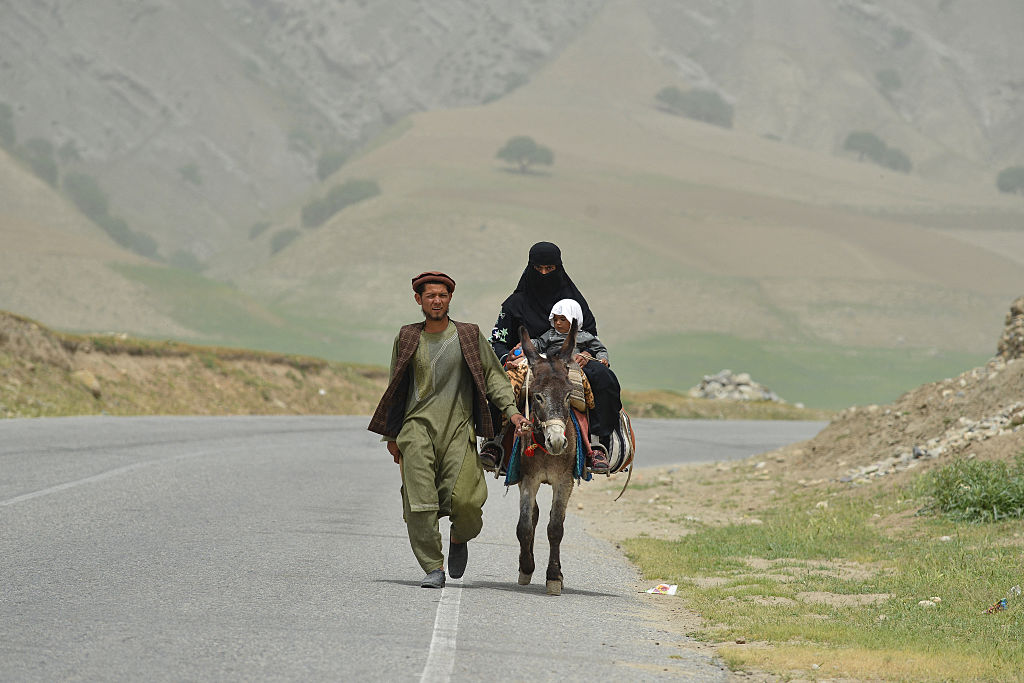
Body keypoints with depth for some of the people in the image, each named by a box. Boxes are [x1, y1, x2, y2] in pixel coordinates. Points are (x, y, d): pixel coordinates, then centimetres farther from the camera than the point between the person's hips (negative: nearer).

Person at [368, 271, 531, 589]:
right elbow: (396, 389, 17)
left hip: (459, 430, -1)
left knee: (464, 498, -13)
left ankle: (459, 539, 19)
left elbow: (493, 375, 9)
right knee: (420, 503, -8)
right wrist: (391, 436, 17)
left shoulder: (470, 336, 7)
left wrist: (511, 410, -7)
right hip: (417, 428, 1)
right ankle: (433, 568, 0)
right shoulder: (407, 338, 11)